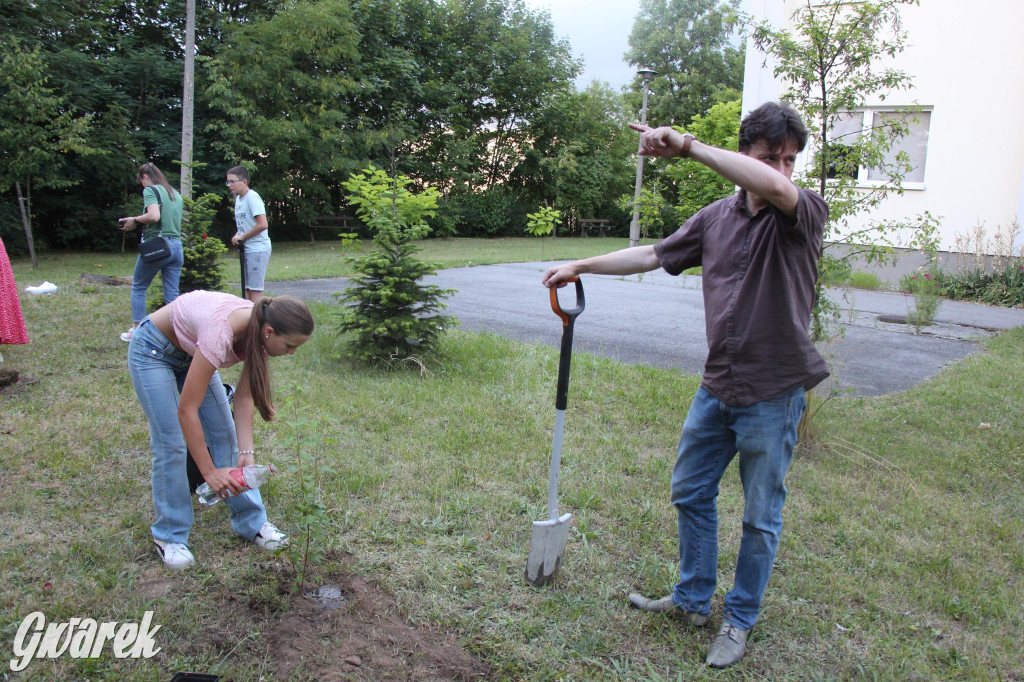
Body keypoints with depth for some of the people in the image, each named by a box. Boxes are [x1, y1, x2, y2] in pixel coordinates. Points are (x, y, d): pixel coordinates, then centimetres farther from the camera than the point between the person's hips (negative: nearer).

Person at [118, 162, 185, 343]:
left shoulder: (150, 190, -4)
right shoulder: (175, 194, 17)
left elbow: (154, 216, -21)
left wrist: (135, 220, -4)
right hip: (176, 246, 6)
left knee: (138, 287, 11)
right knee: (172, 294, 6)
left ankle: (136, 330, 13)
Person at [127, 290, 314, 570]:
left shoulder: (259, 332, -21)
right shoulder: (221, 333, -42)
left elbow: (245, 397, -14)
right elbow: (187, 411, -37)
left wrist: (246, 452, -22)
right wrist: (210, 472, -32)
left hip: (190, 351, 7)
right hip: (153, 352, -6)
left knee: (225, 434, 3)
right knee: (172, 444, -9)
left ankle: (251, 521, 13)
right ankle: (170, 537, 8)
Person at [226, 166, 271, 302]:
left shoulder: (252, 197, -15)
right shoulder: (238, 198, 13)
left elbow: (262, 224, -24)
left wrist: (242, 237, -13)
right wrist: (237, 236, 3)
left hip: (257, 249, -9)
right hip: (247, 249, 9)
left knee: (255, 289, -8)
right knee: (247, 288, 13)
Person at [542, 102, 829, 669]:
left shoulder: (804, 214, -12)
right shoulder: (717, 216, 6)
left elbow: (775, 187, -35)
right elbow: (654, 255, 14)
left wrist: (687, 146, -33)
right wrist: (581, 266, 13)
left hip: (774, 393, -6)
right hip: (717, 387, 6)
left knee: (761, 517, 9)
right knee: (689, 493, 17)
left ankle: (739, 621, 30)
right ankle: (693, 600, 37)